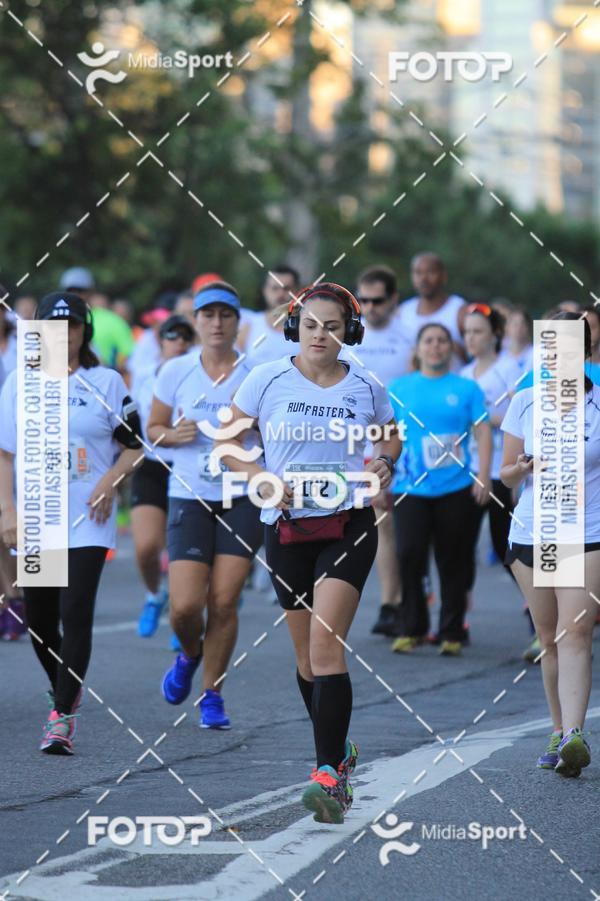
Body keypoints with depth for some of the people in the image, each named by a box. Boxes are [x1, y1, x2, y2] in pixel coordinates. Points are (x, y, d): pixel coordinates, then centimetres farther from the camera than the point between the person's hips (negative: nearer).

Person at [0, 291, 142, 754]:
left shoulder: (107, 382, 3)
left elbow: (133, 447, 7)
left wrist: (109, 484, -11)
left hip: (87, 520, -3)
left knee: (76, 613, -14)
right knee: (39, 619, 9)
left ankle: (63, 716, -13)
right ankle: (65, 692, 35)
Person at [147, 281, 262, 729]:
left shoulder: (256, 374, 0)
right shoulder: (176, 372, 2)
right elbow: (153, 428, 12)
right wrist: (174, 435, -9)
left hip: (243, 498, 0)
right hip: (190, 498, 0)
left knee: (224, 603, -5)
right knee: (186, 606, -9)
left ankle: (212, 693, 11)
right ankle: (190, 655, 26)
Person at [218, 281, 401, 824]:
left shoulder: (365, 387, 2)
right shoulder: (267, 380, -1)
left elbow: (391, 435, 20)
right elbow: (227, 442, 5)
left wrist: (384, 461, -2)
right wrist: (262, 479, -11)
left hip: (349, 525, -2)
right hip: (286, 528, 2)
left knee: (326, 647, -16)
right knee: (306, 653, 11)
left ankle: (328, 776, -20)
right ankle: (338, 749, 33)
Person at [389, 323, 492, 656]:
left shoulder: (467, 388, 5)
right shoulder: (398, 389, 9)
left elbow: (483, 431, 3)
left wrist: (483, 476, -8)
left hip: (455, 488, 0)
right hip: (411, 488, 0)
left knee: (453, 561, 2)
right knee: (409, 554, -11)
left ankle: (452, 633, 11)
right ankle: (412, 629, 1)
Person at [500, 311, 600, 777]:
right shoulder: (524, 402, 5)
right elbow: (507, 474, 9)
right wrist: (527, 467, -11)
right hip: (531, 532, 3)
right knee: (550, 641, 8)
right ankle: (560, 733, 19)